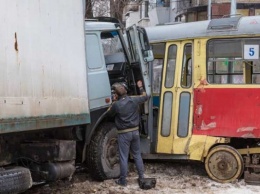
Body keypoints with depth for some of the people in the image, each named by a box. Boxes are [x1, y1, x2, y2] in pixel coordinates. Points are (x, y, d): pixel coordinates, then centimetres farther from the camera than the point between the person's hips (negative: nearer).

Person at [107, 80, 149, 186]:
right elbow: (145, 97, 15)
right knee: (137, 155, 16)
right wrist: (140, 87, 30)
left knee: (123, 157, 2)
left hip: (124, 134, -4)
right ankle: (141, 177, 22)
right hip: (135, 131, 5)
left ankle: (123, 180, 9)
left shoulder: (116, 104, -17)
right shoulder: (134, 100, -5)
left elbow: (110, 113, 3)